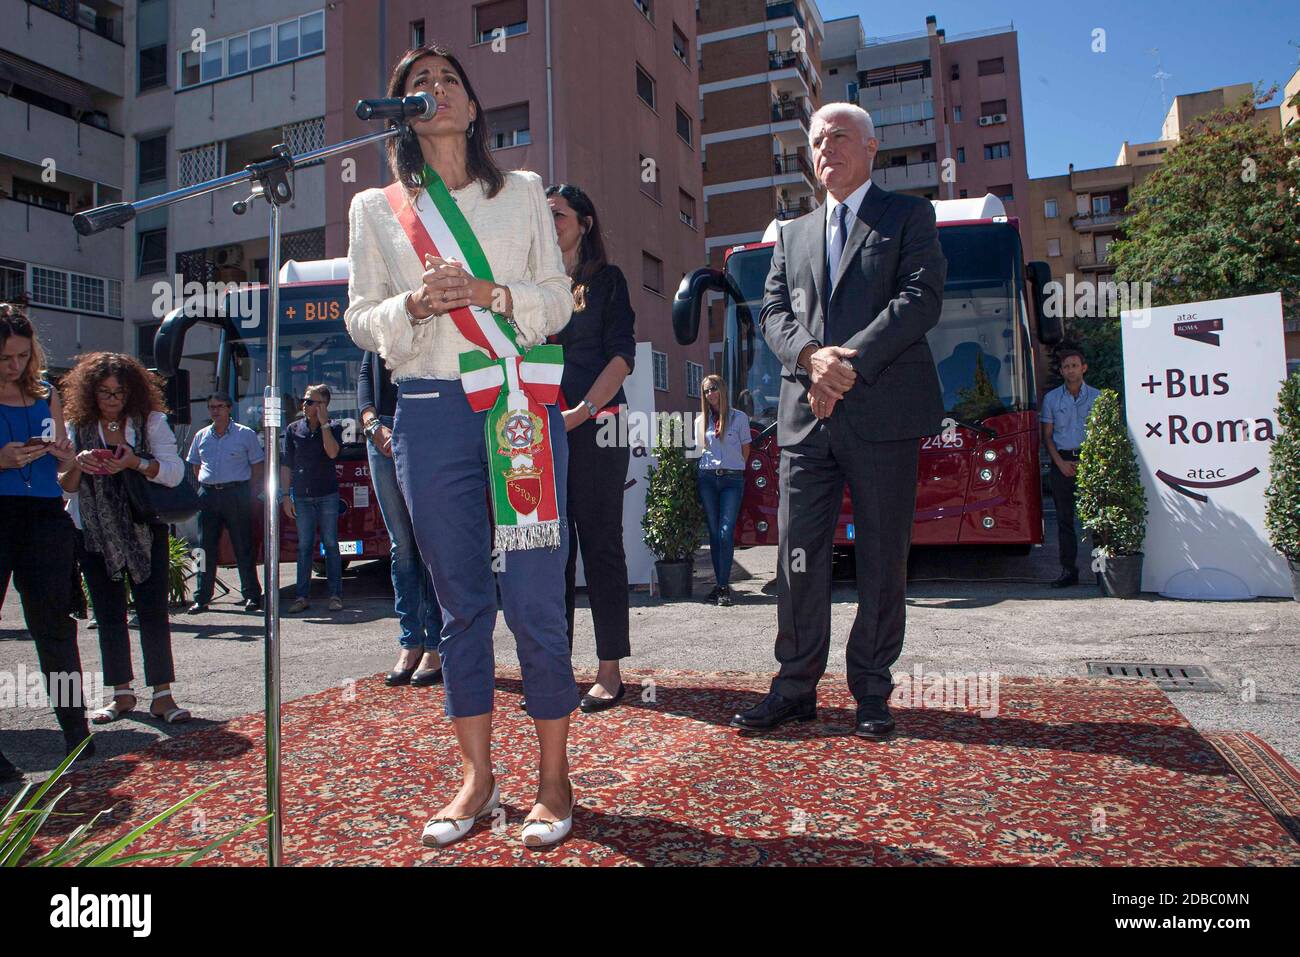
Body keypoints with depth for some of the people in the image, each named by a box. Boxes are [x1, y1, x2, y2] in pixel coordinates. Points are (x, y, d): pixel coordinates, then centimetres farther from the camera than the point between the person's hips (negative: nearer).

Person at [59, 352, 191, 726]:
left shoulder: (151, 422, -2)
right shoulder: (77, 427, 3)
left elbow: (174, 473, -10)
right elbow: (64, 487, 4)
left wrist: (135, 462, -26)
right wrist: (78, 466, -17)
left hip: (145, 531, -2)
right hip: (94, 535, 2)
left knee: (153, 609, -4)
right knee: (109, 614, 8)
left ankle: (162, 695, 1)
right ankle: (121, 693, 18)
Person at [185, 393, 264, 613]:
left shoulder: (245, 434, 2)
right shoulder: (201, 436, 13)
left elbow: (257, 467, 3)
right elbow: (196, 466, 22)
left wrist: (248, 493, -5)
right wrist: (206, 486, 7)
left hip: (237, 494, -3)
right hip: (208, 495, 3)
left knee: (243, 547, 0)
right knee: (206, 548, 4)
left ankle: (251, 595, 7)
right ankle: (202, 598, 11)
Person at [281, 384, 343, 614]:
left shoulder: (333, 428, 2)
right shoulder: (293, 429, 6)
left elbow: (332, 452, -17)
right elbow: (286, 465, 7)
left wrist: (324, 423, -14)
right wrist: (286, 495, 2)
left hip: (327, 494, -2)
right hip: (302, 496, 2)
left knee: (330, 544, 1)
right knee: (304, 546, 3)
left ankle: (335, 595, 5)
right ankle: (303, 596, 7)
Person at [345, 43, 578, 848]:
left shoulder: (523, 193, 14)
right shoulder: (375, 210, 14)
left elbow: (559, 299, 7)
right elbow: (362, 320, 10)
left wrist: (488, 293, -11)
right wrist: (414, 305, -11)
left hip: (522, 409, -1)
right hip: (430, 413, 1)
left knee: (535, 596, -4)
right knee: (460, 600, 6)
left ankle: (555, 780, 10)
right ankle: (478, 776, 19)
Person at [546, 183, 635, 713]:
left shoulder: (606, 279, 8)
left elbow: (621, 355, -2)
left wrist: (581, 411, -13)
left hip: (594, 425, -4)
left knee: (600, 545, -2)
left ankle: (609, 670, 4)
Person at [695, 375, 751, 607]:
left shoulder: (739, 417, 4)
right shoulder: (701, 421, 12)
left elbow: (745, 450, 9)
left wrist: (735, 471, 10)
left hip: (732, 479, -3)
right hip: (707, 479, 3)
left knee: (726, 533, -12)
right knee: (714, 533, 2)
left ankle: (724, 586, -11)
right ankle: (720, 585, 7)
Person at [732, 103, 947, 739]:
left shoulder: (909, 216, 10)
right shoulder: (794, 234, 22)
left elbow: (921, 299, -6)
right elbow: (773, 313, 10)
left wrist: (849, 363, -16)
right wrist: (811, 356, -12)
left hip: (884, 413, -3)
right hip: (805, 418, 3)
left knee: (882, 560, 3)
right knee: (798, 558, 3)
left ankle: (871, 693, 15)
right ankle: (795, 688, 14)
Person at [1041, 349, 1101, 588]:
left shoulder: (1097, 396, 7)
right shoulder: (1051, 398, 11)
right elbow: (1047, 436, 10)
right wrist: (1061, 462, -4)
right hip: (1062, 462, 1)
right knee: (1064, 518, 2)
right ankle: (1069, 570, 6)